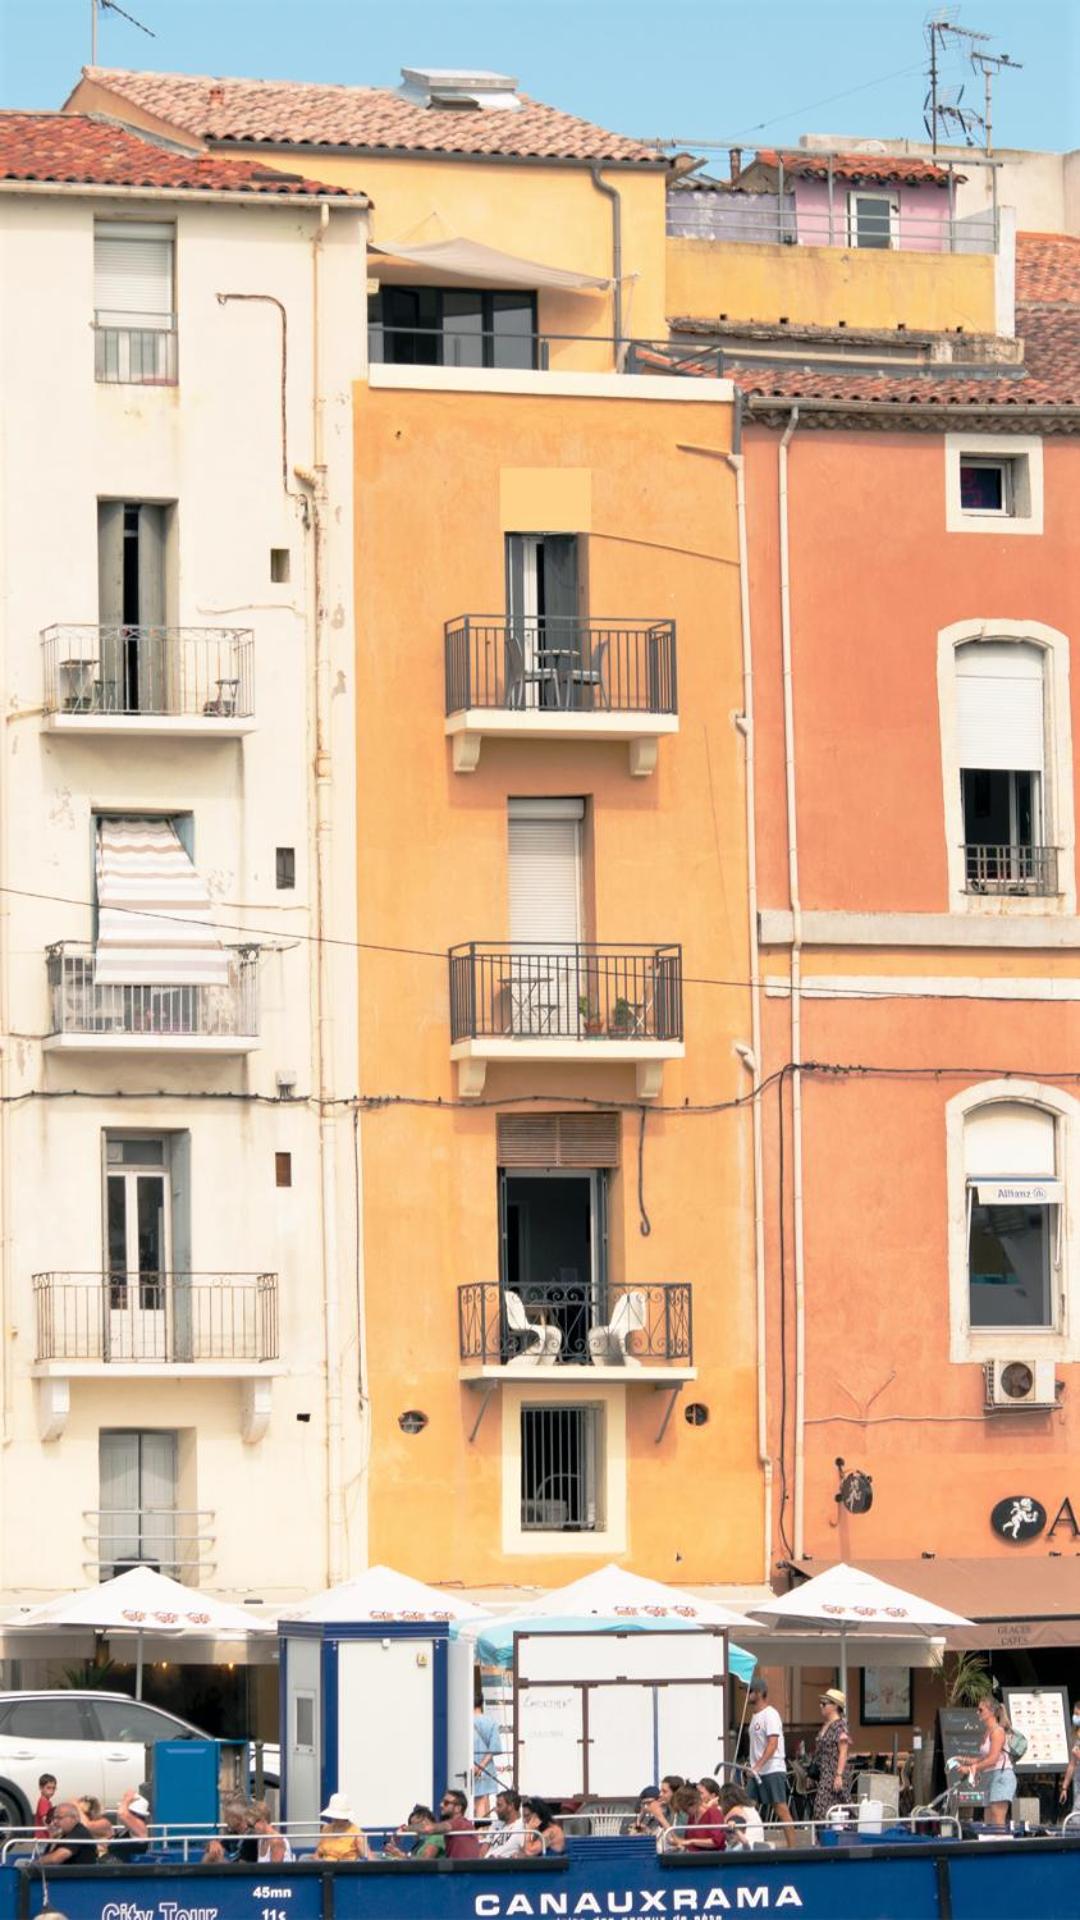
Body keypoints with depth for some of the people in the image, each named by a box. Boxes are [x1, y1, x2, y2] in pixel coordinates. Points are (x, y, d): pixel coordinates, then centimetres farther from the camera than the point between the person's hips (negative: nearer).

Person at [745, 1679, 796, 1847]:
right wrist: (752, 1769, 17)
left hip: (773, 1769, -10)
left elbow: (773, 1744, -22)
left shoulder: (770, 1715, -12)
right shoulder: (755, 1715, 16)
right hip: (757, 1772, 10)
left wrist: (758, 1765, -30)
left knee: (781, 1810, -10)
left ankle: (792, 1847, -9)